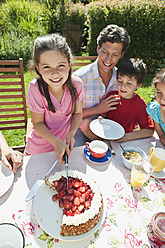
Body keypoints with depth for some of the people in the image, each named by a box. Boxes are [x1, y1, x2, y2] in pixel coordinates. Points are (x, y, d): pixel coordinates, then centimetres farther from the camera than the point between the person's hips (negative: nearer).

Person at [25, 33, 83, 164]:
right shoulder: (35, 88, -27)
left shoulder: (77, 84, -21)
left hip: (65, 143, 2)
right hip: (39, 147, -2)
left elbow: (78, 113, -6)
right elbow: (38, 123, -18)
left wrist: (71, 134, -20)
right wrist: (56, 142, -30)